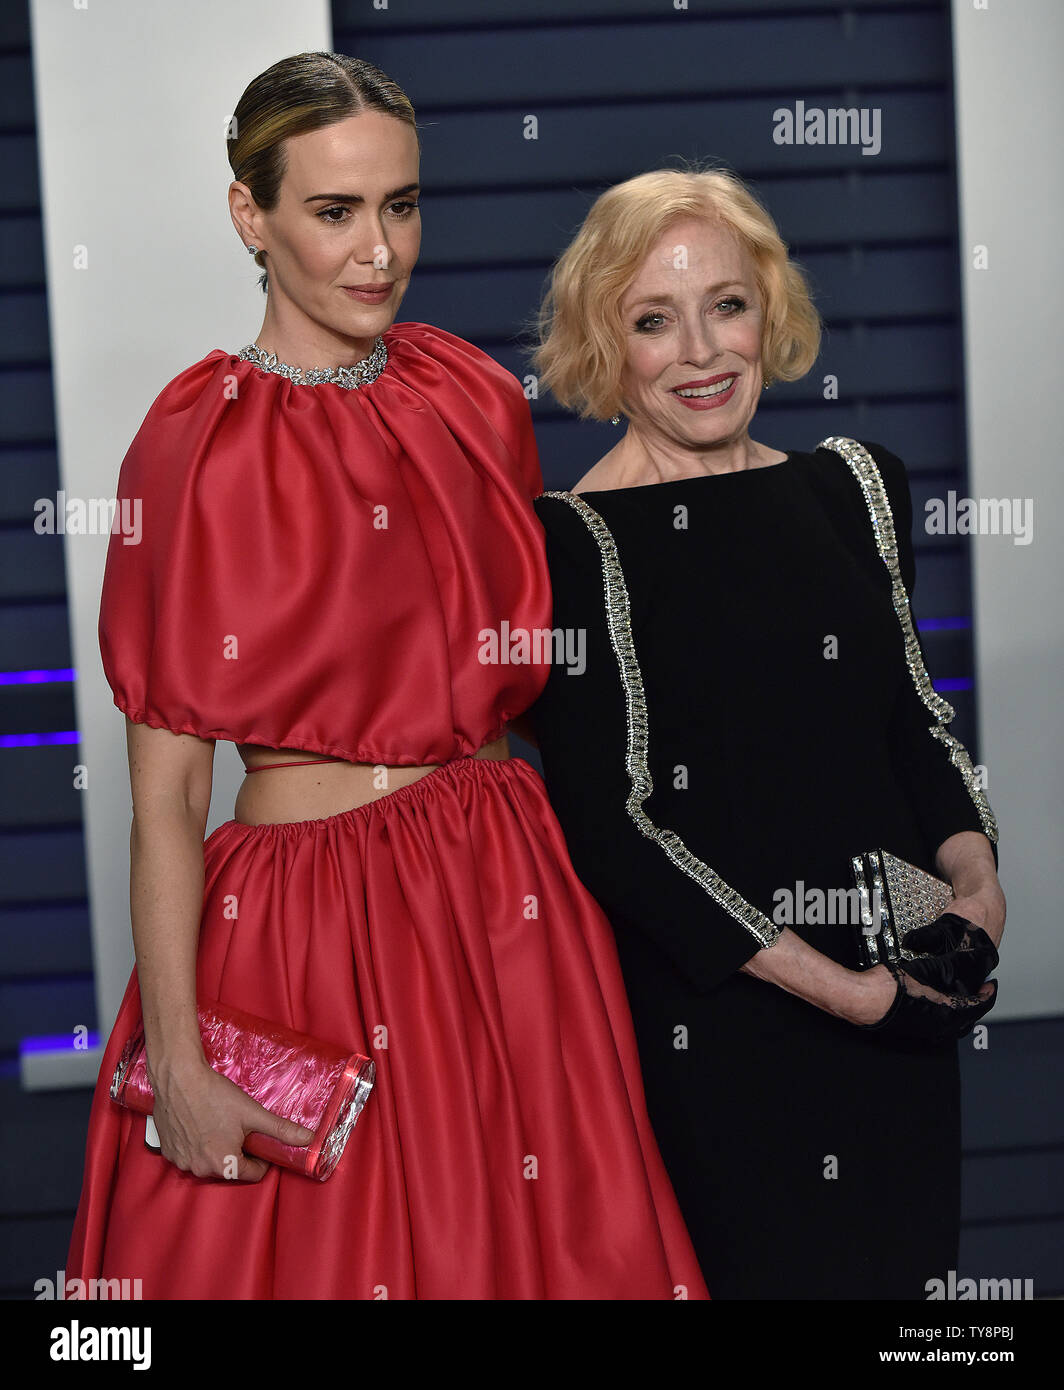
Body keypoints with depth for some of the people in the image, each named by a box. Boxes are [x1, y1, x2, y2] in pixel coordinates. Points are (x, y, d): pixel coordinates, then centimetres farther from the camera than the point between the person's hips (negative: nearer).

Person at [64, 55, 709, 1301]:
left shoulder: (478, 400, 5)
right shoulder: (197, 450, -9)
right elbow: (164, 796, -11)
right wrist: (177, 1063, -15)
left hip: (507, 911, 5)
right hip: (303, 926, -4)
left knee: (518, 1239, 11)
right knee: (319, 1247, 6)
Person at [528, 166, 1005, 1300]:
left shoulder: (854, 487, 6)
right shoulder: (573, 541, -10)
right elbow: (607, 825, -13)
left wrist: (973, 867, -5)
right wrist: (838, 987, -16)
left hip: (900, 1007, 5)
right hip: (708, 1017, -5)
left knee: (897, 1259, 14)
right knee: (743, 1260, 4)